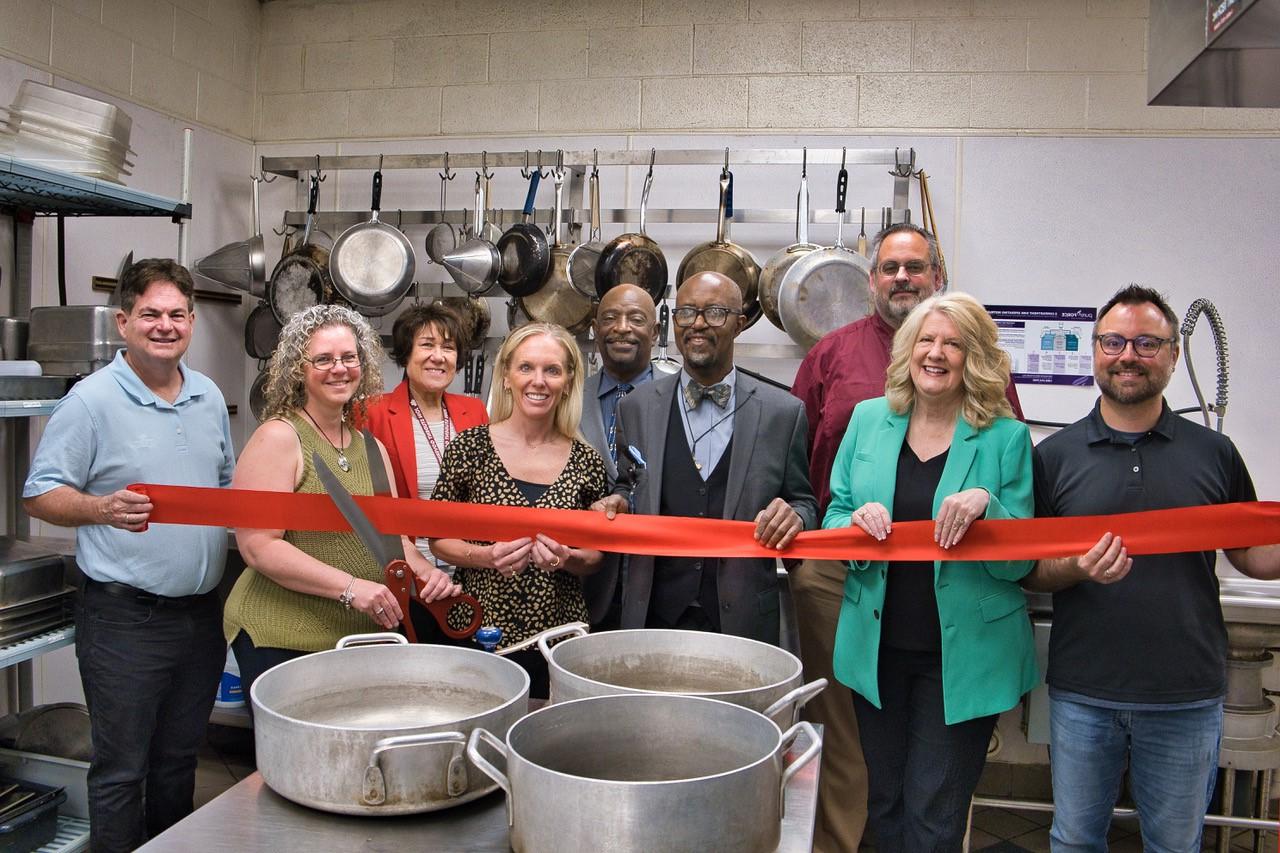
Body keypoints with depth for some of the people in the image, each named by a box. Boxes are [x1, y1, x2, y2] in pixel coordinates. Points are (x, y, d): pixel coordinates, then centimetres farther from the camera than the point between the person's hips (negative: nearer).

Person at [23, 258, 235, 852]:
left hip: (202, 612, 6)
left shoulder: (210, 398, 9)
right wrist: (102, 508, -28)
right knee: (121, 771, 5)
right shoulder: (92, 400, -9)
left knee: (179, 761, 19)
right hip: (125, 617, -5)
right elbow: (41, 495, -10)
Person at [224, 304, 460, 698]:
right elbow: (257, 545, -16)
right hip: (282, 639, -6)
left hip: (364, 635, 6)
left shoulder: (372, 447, 12)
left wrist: (423, 571, -5)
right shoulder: (278, 437, -9)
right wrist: (350, 587, -23)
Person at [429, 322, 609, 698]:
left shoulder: (586, 462, 0)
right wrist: (486, 556, -16)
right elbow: (439, 539, 2)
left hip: (558, 636, 2)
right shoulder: (470, 447, -4)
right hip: (479, 633, -1)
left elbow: (597, 556, 9)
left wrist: (568, 559, -12)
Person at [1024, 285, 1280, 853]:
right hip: (1081, 694, 0)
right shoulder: (1055, 454, 1)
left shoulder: (1214, 453, 4)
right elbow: (1027, 571, 2)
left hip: (1188, 698, 1)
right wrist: (1079, 569, -18)